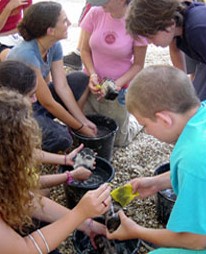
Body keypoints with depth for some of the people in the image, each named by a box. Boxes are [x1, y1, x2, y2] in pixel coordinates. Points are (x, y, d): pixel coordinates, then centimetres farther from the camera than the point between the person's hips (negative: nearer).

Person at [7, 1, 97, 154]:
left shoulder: (54, 46, -7)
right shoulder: (27, 55, -32)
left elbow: (62, 87, -7)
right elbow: (48, 103, -26)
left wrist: (83, 121, -11)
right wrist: (80, 127, -16)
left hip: (37, 100, 8)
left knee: (82, 80, -1)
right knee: (61, 140, -30)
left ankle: (68, 127, 4)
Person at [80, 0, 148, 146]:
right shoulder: (95, 13, -11)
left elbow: (138, 64, -9)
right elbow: (85, 50, -1)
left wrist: (118, 83, -23)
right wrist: (92, 74, -17)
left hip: (119, 90, -2)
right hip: (91, 85, 3)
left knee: (118, 140, 9)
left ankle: (134, 120, 39)